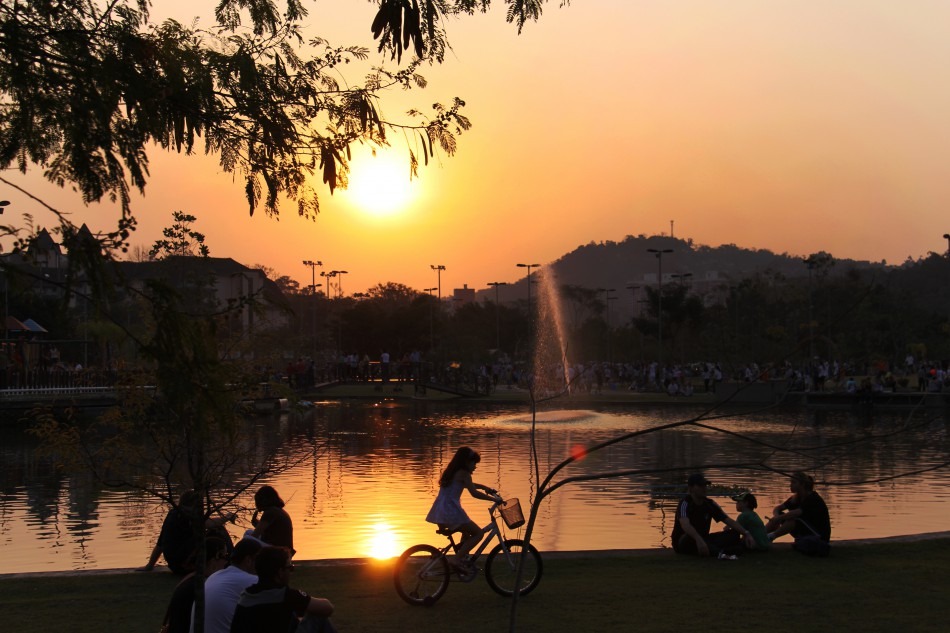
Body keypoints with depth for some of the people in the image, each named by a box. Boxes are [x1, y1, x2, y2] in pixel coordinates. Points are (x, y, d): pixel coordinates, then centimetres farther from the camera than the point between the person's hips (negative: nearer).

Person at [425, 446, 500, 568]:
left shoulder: (452, 472, 20)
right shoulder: (464, 473, -6)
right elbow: (474, 493, -14)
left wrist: (485, 488, 31)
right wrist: (493, 498, -8)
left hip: (439, 512, 9)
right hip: (451, 511, -9)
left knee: (468, 530, 29)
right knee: (478, 533, -1)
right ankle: (460, 558, -10)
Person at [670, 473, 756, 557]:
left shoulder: (710, 504, 3)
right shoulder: (685, 503, -17)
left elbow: (728, 520, -1)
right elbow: (685, 525, -37)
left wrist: (746, 534, -17)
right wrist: (699, 540, -55)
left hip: (703, 539, 7)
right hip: (684, 542, -7)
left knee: (734, 534, -10)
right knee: (691, 539, -41)